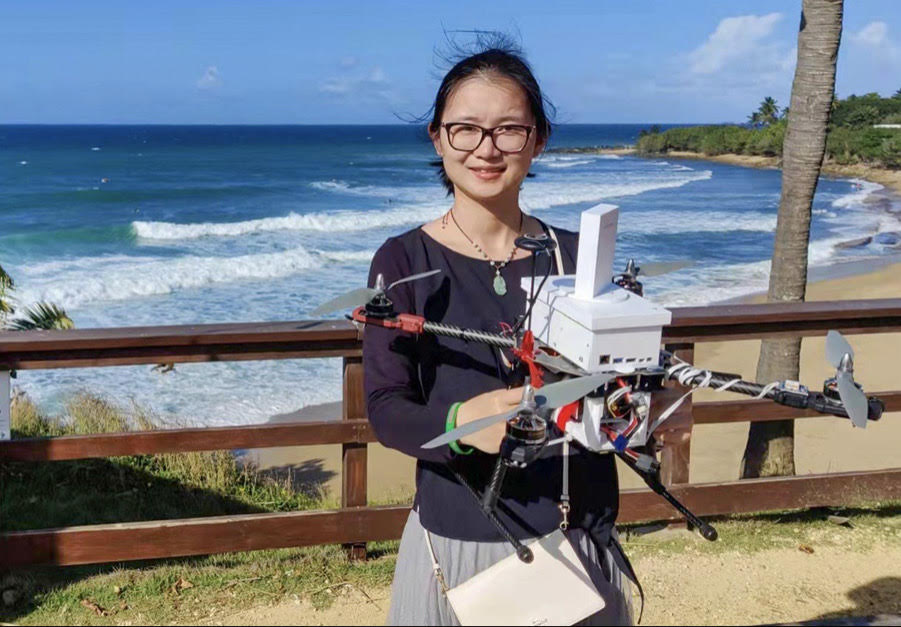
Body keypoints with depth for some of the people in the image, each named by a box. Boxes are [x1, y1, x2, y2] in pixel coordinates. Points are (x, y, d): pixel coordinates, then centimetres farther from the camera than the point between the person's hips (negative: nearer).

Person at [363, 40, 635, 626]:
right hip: (458, 543, -2)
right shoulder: (404, 261, -7)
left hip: (578, 541, 3)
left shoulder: (577, 256, -1)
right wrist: (459, 422, -34)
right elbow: (386, 409, -14)